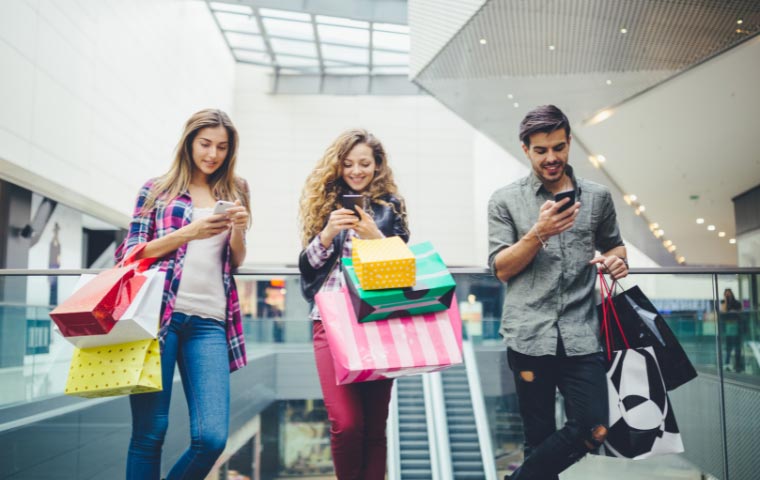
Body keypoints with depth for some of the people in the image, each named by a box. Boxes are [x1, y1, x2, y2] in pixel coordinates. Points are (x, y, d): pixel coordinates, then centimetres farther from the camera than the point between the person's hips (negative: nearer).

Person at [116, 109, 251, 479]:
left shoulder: (233, 193, 17)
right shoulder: (157, 189, 10)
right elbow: (131, 252, 4)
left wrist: (239, 227, -5)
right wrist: (190, 232, -9)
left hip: (209, 322, 2)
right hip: (159, 314, -2)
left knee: (212, 437, -7)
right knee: (149, 431, -1)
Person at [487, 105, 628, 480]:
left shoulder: (598, 197, 10)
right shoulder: (505, 200, 4)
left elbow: (613, 245, 24)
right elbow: (500, 268, -1)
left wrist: (616, 261, 0)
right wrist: (539, 233, -16)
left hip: (580, 335, 2)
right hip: (529, 336, -2)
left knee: (594, 430, -2)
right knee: (539, 437, 5)